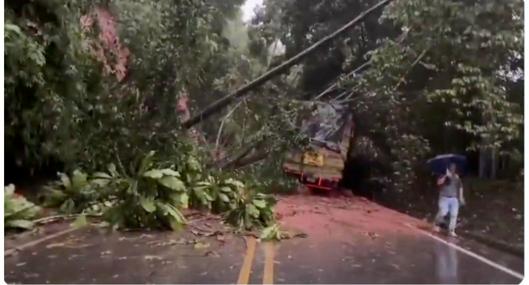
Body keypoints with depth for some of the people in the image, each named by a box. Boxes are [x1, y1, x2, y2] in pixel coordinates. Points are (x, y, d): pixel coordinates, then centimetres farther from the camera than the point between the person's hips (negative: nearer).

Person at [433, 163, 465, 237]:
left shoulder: (457, 178, 10)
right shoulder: (444, 177, -1)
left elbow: (460, 188, 17)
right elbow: (439, 183, -20)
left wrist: (461, 197, 11)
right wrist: (446, 176, -27)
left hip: (454, 199, 4)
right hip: (444, 198, -3)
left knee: (454, 214, -5)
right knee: (443, 213, -16)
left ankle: (451, 231, 4)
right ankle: (436, 224, 11)